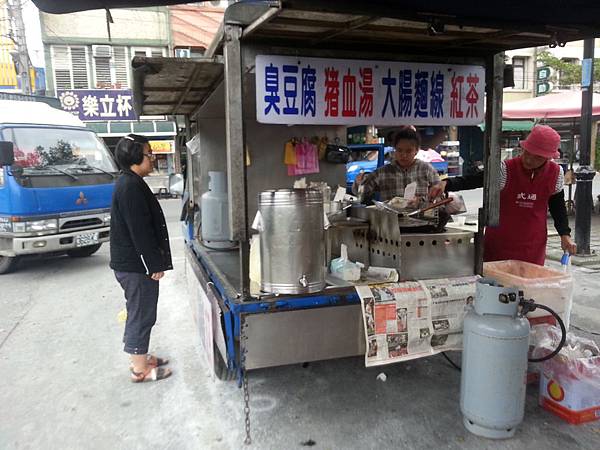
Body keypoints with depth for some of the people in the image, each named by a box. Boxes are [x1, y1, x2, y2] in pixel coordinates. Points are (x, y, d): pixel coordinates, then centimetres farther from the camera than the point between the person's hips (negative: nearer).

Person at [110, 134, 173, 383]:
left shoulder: (129, 183, 13)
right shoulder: (131, 186, -20)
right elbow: (140, 230, -23)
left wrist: (154, 261, 19)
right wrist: (155, 264, -18)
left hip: (129, 262, 10)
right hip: (136, 263, -10)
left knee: (138, 313, 20)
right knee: (141, 314, 1)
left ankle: (140, 357, 34)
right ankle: (140, 369, 14)